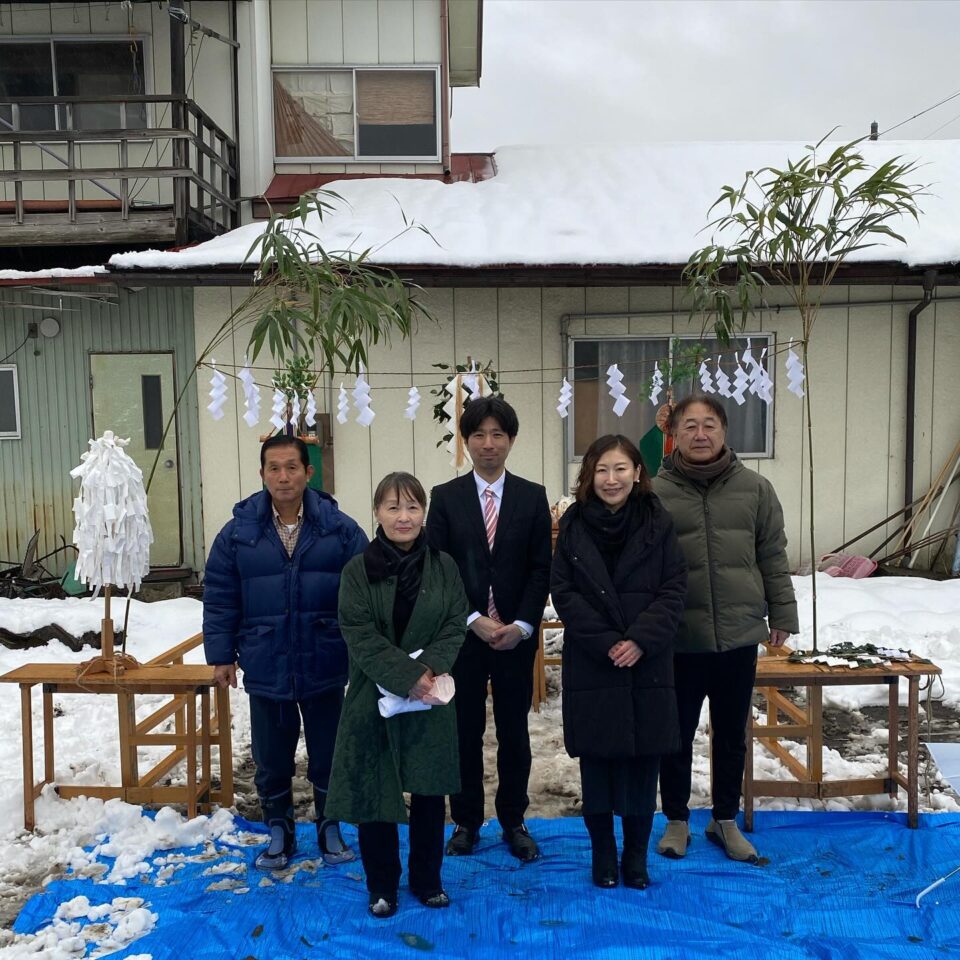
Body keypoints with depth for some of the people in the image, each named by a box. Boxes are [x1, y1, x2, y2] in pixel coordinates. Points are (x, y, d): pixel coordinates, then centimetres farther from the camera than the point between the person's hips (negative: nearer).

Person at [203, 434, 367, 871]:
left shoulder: (340, 529, -6)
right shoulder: (238, 533, -3)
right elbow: (219, 600, 1)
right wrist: (221, 654, -2)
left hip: (324, 667, -1)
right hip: (265, 669, 1)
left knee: (328, 755, 15)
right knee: (271, 760, 15)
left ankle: (330, 828, 35)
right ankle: (279, 831, 35)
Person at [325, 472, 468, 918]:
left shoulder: (443, 565, 0)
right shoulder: (357, 570, -7)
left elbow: (455, 625, -1)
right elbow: (360, 635, -12)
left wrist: (429, 668, -18)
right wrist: (407, 677, -20)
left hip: (431, 699, 2)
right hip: (374, 698, -2)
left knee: (430, 791, 11)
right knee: (373, 793, 7)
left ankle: (427, 879, 32)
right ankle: (382, 886, 27)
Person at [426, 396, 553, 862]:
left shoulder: (532, 496, 3)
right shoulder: (445, 497, 1)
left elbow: (540, 569, 0)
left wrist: (522, 624, -11)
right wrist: (474, 621, -12)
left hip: (516, 635, 1)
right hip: (462, 634, 0)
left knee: (514, 732, 10)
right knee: (465, 731, 9)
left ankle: (514, 821, 25)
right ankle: (466, 821, 25)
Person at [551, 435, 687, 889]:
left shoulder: (658, 523, -1)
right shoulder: (573, 526, -1)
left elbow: (674, 590, -2)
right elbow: (563, 593, -3)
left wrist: (640, 640, -14)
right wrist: (605, 642, -12)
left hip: (647, 664, 0)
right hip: (591, 665, 0)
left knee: (643, 761, 8)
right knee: (597, 761, 8)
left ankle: (636, 858, 25)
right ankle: (603, 856, 26)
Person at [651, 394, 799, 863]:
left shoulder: (754, 488, 0)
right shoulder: (656, 493, -7)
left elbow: (773, 557, 6)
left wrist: (781, 614, 5)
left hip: (740, 636, 2)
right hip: (678, 640, -2)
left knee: (732, 736, 16)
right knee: (677, 736, 13)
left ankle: (725, 820, 35)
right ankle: (676, 820, 32)